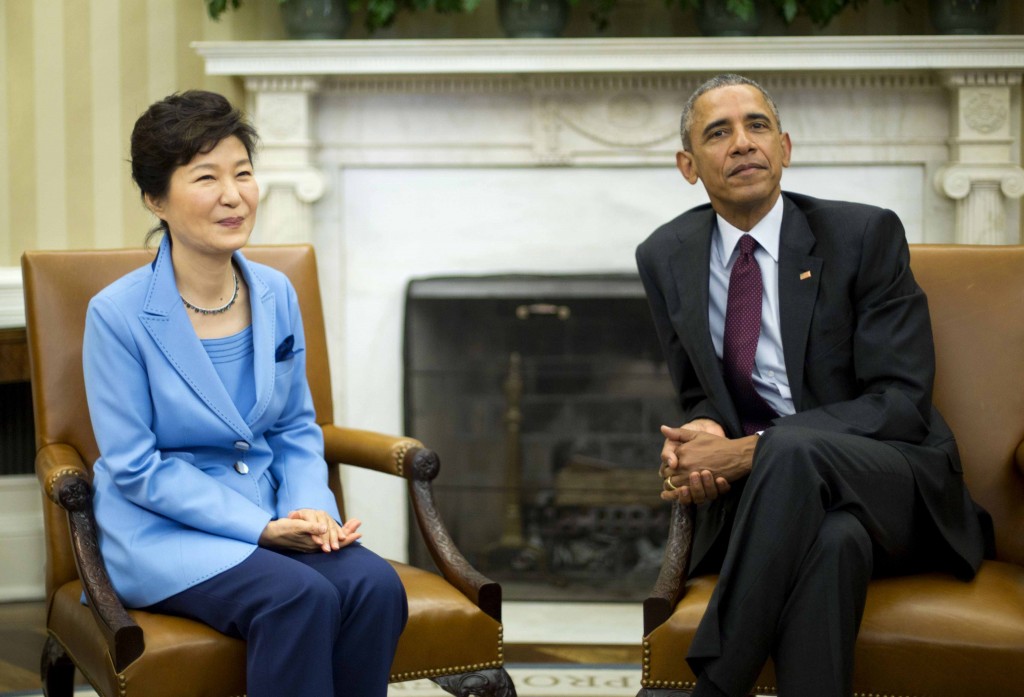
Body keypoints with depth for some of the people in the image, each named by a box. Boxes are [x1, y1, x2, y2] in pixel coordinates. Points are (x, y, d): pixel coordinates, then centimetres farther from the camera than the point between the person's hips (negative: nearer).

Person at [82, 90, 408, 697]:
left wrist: (310, 509, -9)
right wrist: (260, 528, -19)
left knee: (375, 585, -23)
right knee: (301, 597, -31)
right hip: (162, 530, -5)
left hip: (270, 513, 5)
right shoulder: (118, 314, -11)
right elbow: (135, 467, -12)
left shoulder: (277, 295, 5)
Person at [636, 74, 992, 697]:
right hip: (761, 490, 2)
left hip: (891, 485, -2)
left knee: (791, 451, -38)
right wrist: (699, 438, -11)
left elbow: (900, 403, -11)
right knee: (832, 539, -37)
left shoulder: (865, 235, -4)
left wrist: (751, 450, -21)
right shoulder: (666, 258, 9)